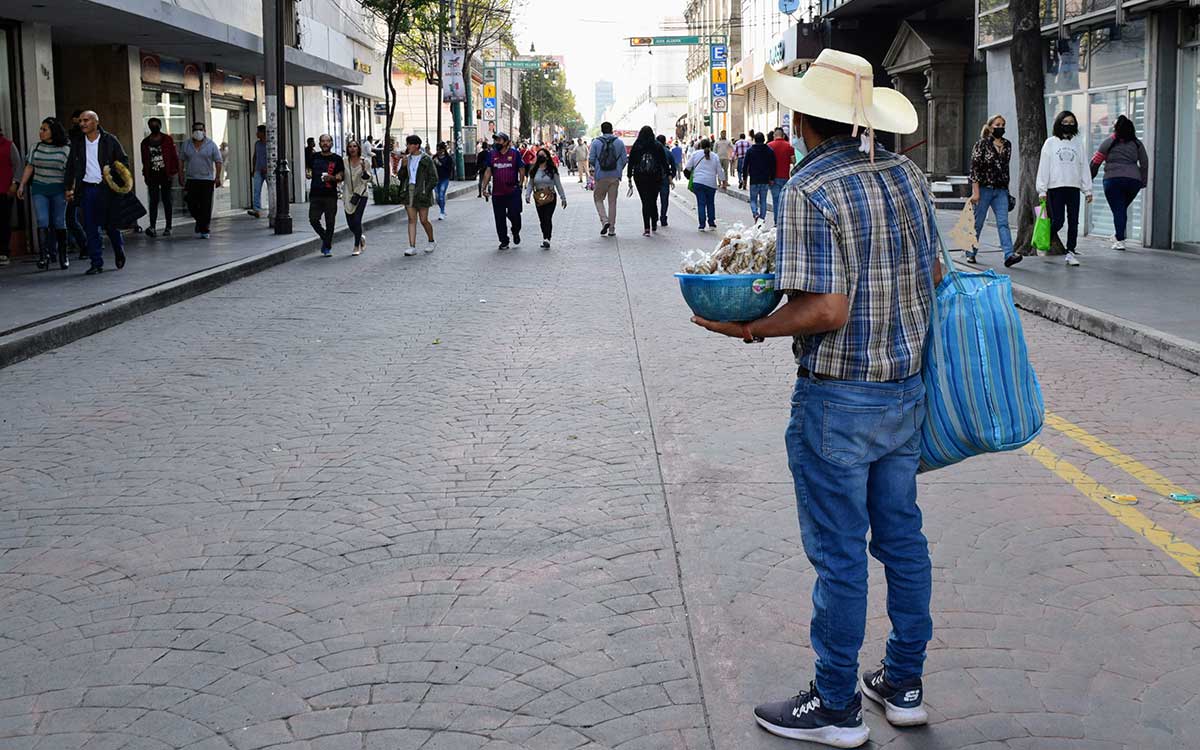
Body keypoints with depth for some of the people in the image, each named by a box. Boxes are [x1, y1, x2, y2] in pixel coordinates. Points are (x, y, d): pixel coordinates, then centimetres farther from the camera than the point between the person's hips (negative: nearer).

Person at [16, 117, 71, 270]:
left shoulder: (65, 149, -2)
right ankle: (43, 255, -14)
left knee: (59, 223, 4)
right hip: (39, 189, 2)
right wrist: (22, 185, 6)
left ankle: (63, 256, 13)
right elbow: (29, 167, 11)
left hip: (58, 190, -2)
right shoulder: (36, 147, 8)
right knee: (42, 221, -9)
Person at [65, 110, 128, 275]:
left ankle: (119, 252, 32)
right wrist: (69, 188, 11)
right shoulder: (77, 143, 10)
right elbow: (71, 167, 16)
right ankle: (97, 263, 2)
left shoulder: (110, 140, 1)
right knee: (90, 227, -1)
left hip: (106, 188, -3)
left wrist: (111, 169, -12)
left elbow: (124, 161, 4)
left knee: (110, 224, 4)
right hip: (87, 189, 3)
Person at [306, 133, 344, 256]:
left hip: (330, 195, -2)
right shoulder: (314, 157, 11)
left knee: (330, 222, 0)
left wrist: (332, 178, -19)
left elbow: (341, 177, 1)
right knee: (313, 219, -6)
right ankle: (325, 238, 19)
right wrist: (308, 173, -2)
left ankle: (327, 247, 12)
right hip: (315, 194, 2)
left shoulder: (337, 159, 2)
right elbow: (308, 170, 22)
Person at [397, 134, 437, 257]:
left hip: (421, 191, -5)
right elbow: (401, 178, 14)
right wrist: (403, 166, -3)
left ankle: (432, 242, 24)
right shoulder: (406, 159, 12)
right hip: (409, 190, 5)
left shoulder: (426, 159, -5)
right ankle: (412, 247, -3)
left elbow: (434, 179, -5)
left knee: (423, 220, 0)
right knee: (411, 219, 0)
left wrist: (426, 191, -13)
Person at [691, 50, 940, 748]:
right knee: (902, 537, 17)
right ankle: (904, 684, 30)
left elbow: (826, 309, -24)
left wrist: (748, 327, -13)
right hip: (908, 385, 7)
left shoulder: (811, 191, -18)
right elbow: (935, 275, 11)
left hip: (838, 401, -7)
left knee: (840, 555, 4)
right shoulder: (908, 174, 3)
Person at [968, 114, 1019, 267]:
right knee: (977, 223, 6)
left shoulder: (1007, 145, 10)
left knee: (1003, 222, -8)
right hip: (984, 188, -4)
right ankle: (971, 253, 21)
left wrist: (1006, 188, 20)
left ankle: (1009, 255, -19)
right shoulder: (982, 144, -6)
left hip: (1001, 190, 4)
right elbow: (975, 168, -10)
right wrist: (975, 192, -16)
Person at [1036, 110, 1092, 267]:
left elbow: (1084, 167, 11)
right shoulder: (1050, 143, 3)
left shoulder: (1078, 143, 10)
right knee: (1057, 221, -8)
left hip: (1074, 187, 3)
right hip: (1055, 187, -3)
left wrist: (1088, 190, 6)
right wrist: (1042, 190, -5)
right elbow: (1043, 167, 1)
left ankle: (1070, 253, 7)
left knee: (1073, 222, 1)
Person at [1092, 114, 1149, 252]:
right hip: (1133, 180, 3)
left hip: (1113, 179, -3)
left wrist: (1089, 178, 10)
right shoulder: (1137, 143, 12)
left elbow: (1096, 161, 2)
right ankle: (1118, 236, 20)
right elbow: (1144, 163, 13)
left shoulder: (1109, 142, 3)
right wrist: (1143, 182, 20)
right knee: (1123, 208, 17)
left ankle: (1120, 240, -9)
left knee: (1118, 210, -2)